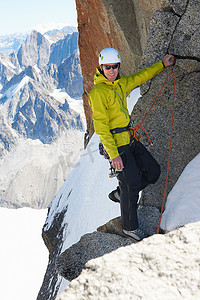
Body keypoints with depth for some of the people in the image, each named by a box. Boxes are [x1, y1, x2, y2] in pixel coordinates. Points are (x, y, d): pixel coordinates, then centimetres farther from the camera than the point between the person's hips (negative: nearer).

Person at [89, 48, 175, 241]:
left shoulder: (120, 83, 9)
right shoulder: (97, 92, -15)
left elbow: (139, 77, 29)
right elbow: (101, 127, -19)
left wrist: (161, 64, 36)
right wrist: (114, 154, -22)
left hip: (129, 139, 8)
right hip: (116, 144, -8)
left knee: (153, 172, 9)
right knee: (132, 184, -3)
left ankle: (123, 193, 29)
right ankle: (130, 227, 16)